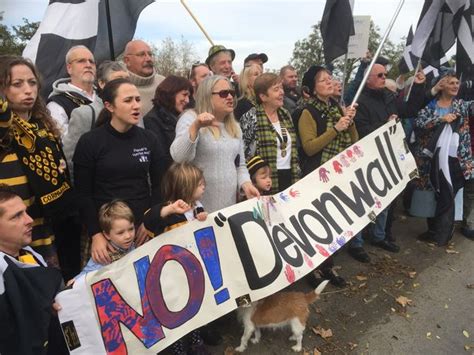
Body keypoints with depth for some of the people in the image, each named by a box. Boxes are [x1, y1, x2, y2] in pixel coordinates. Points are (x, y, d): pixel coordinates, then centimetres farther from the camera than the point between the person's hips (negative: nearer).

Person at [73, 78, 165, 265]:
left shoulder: (149, 139, 2)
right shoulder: (89, 142, -7)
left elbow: (158, 185, 5)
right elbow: (83, 194, -5)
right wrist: (95, 234, -12)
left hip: (143, 227, 3)